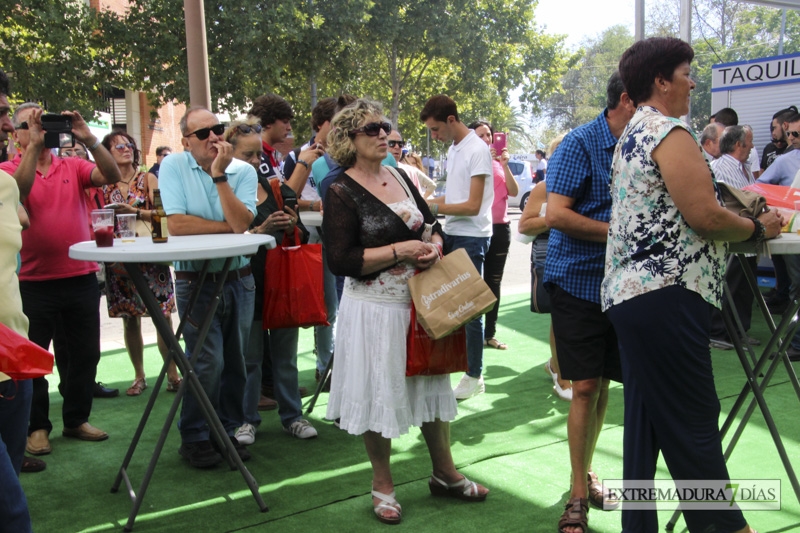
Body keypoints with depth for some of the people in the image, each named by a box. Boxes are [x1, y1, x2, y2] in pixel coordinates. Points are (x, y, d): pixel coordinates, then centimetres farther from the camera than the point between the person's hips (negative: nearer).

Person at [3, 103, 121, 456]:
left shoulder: (73, 166, 7)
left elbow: (112, 176, -9)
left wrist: (89, 139, -19)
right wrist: (35, 144, -26)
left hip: (81, 277, 3)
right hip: (34, 282, -3)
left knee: (85, 353, 11)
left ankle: (76, 419, 27)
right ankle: (37, 426, 21)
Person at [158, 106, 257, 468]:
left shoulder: (243, 171, 1)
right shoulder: (173, 167, -5)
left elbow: (242, 223, -15)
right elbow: (176, 224, -17)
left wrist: (219, 175, -18)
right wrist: (228, 226, -11)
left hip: (239, 278, 3)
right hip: (195, 282, -3)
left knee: (235, 360, 9)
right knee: (208, 361, -7)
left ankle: (229, 430, 26)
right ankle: (194, 438, 12)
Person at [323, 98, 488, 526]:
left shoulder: (400, 177, 7)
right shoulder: (342, 193, -11)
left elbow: (431, 224, 17)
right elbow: (340, 260, -19)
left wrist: (434, 246, -7)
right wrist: (401, 250, -20)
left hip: (420, 304, 6)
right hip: (375, 310, -6)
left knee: (431, 386, 15)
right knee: (379, 393, 6)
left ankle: (444, 473, 33)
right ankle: (382, 485, 26)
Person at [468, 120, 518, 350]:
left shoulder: (499, 162, 11)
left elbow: (513, 191, 2)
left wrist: (505, 166, -9)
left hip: (500, 227, 5)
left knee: (494, 282, 10)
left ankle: (490, 334, 17)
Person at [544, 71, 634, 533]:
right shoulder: (582, 143, -10)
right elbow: (556, 214, -19)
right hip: (579, 281, -6)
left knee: (602, 384, 14)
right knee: (585, 387, -3)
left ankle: (585, 472, 31)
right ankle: (579, 495, 10)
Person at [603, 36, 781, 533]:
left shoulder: (633, 134, 20)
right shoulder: (671, 132, -10)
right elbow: (705, 216, -16)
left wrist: (738, 213, 23)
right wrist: (759, 227, 0)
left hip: (628, 291, 10)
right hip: (667, 293, -10)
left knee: (645, 418, 12)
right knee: (695, 420, -2)